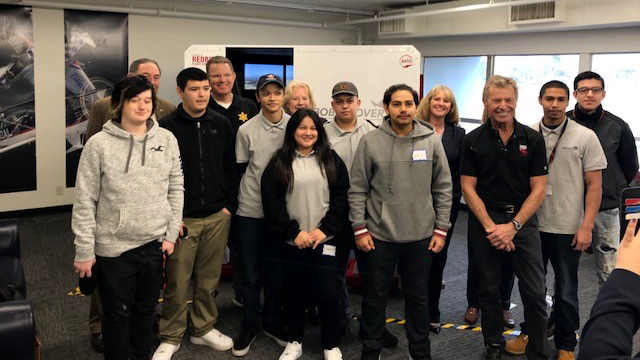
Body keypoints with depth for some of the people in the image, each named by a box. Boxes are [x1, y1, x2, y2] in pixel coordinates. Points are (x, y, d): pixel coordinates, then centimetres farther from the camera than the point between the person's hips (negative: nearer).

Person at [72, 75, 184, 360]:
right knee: (117, 314, 11)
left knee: (146, 309, 19)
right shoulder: (99, 144, -9)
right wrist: (84, 252, -7)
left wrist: (171, 234, 2)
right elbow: (85, 201, -7)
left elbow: (176, 188, 6)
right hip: (114, 246, -3)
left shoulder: (166, 139, 0)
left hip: (155, 243, 3)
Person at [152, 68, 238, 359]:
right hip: (182, 218, -3)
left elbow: (231, 168, 10)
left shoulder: (221, 124, 5)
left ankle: (204, 328, 31)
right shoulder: (167, 127, -5)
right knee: (177, 283, 3)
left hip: (217, 217, 3)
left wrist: (229, 205, 4)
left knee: (209, 279, 13)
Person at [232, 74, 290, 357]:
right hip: (251, 210, -1)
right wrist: (235, 202, 3)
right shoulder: (246, 130, -5)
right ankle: (249, 326, 23)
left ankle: (272, 322, 30)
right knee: (251, 273, 7)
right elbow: (240, 170, 3)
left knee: (277, 271, 12)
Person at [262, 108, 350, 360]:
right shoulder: (280, 162, 3)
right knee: (293, 292, 10)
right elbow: (271, 201, -2)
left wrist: (325, 229, -9)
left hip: (325, 239, 0)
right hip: (292, 241, 1)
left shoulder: (331, 160, 5)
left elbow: (341, 197, 1)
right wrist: (293, 232, -10)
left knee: (328, 292, -2)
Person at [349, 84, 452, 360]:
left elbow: (443, 189, 3)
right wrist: (360, 228, -5)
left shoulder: (432, 141, -1)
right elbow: (357, 189, -2)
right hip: (378, 235, -1)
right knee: (374, 295, 12)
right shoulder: (370, 141, -5)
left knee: (418, 296, 16)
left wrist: (441, 229, 1)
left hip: (421, 235, 1)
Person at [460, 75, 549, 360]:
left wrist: (513, 226, -11)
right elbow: (468, 188, -2)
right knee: (489, 289, 12)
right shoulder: (473, 141, 1)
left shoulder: (533, 139, 1)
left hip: (523, 221, 0)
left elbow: (538, 188, -2)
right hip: (484, 221, 1)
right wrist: (491, 227, -11)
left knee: (535, 293, 0)